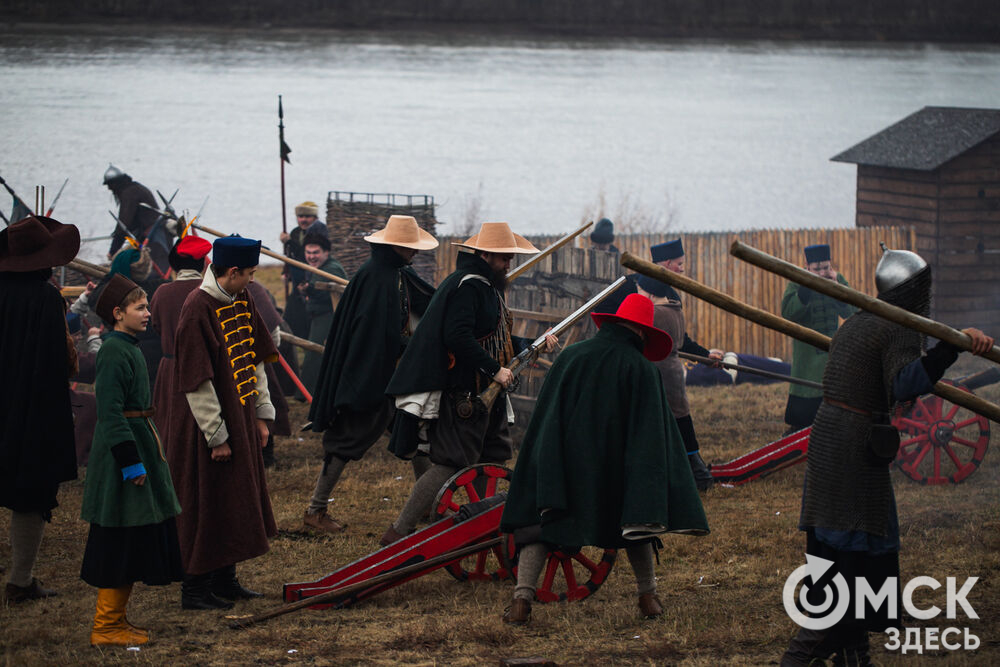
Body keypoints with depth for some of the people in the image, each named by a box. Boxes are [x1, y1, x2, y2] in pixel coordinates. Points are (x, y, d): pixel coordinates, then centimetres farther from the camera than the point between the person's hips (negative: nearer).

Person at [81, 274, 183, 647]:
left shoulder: (129, 348, 14)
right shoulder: (114, 352, -16)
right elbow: (110, 411, -21)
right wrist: (130, 460, -22)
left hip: (138, 442, 10)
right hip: (121, 451, -10)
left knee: (136, 541, 13)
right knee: (120, 542, -6)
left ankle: (116, 620, 19)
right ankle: (106, 627, -2)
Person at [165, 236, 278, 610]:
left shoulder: (242, 301, 6)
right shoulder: (198, 309, -21)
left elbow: (255, 360, 15)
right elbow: (196, 382, -21)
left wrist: (261, 414, 12)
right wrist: (216, 436, -19)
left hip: (241, 420, 9)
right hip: (212, 428, -9)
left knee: (236, 505, 15)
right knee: (207, 508, -2)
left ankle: (224, 579, 26)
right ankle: (194, 589, 7)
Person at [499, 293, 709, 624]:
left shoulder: (569, 357, 5)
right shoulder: (642, 370, -2)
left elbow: (545, 417, 5)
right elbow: (651, 434, -6)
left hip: (565, 460, 1)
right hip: (614, 470, -1)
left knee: (539, 523, 8)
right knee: (634, 521, 22)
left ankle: (522, 598, -10)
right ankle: (648, 595, 24)